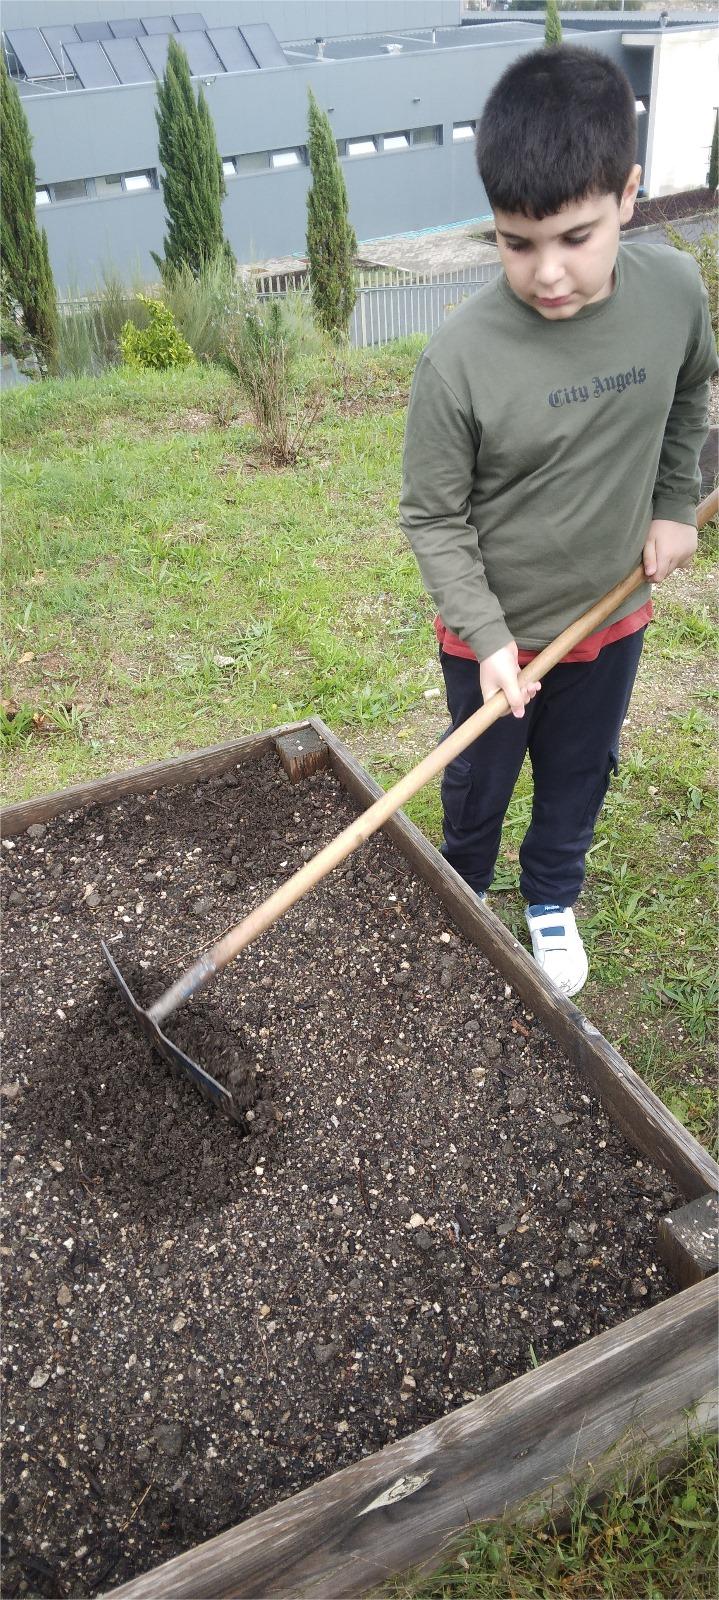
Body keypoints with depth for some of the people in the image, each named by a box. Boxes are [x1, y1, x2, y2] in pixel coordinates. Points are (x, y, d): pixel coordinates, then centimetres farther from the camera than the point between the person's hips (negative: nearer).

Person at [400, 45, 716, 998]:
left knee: (581, 774, 22)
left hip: (612, 614, 3)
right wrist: (488, 637, -23)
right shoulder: (461, 358, -27)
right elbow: (432, 518, -17)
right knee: (480, 782, 19)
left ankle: (553, 900, 49)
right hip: (496, 633, -3)